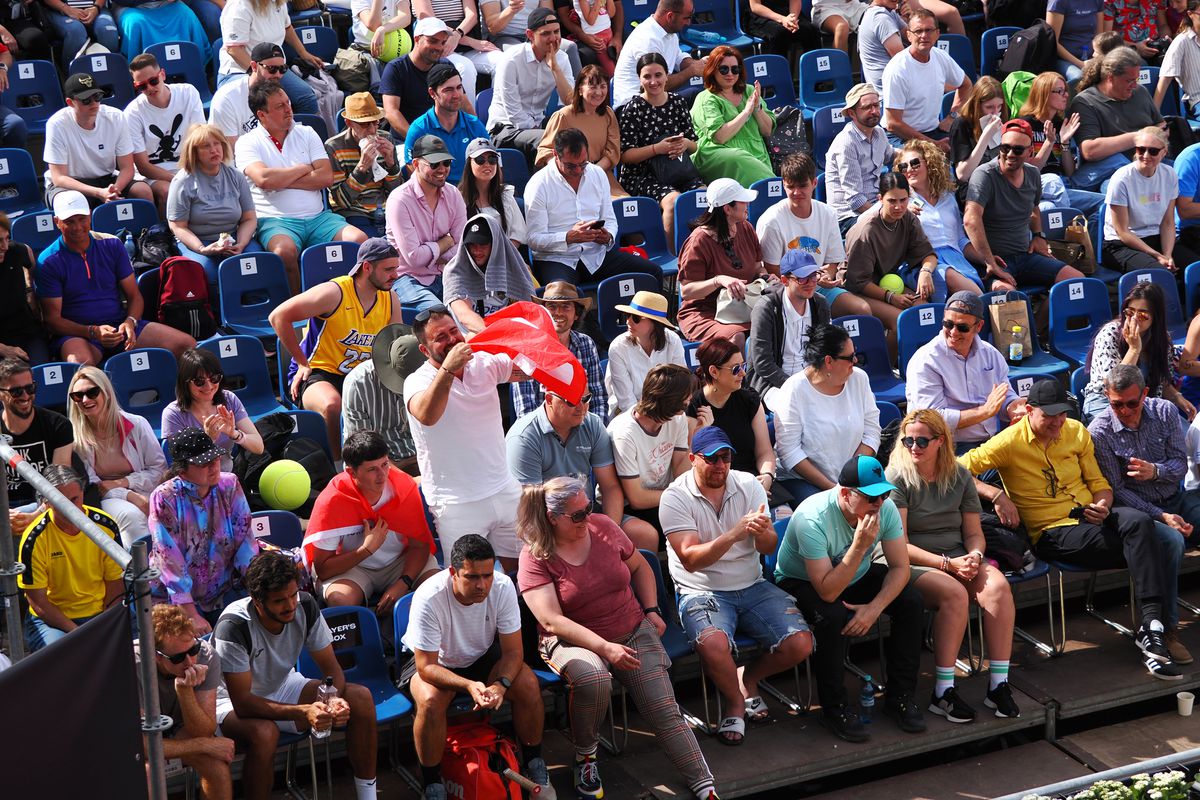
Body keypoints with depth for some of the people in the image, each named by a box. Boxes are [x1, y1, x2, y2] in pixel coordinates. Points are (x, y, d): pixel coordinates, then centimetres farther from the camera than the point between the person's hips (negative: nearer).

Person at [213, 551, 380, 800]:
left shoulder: (305, 606, -17)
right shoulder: (233, 627, -32)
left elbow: (331, 667, -7)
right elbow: (243, 704, -32)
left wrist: (335, 699, -30)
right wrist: (304, 712, -42)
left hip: (283, 686, 6)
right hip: (233, 700, -6)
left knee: (361, 698, -12)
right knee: (264, 733, -40)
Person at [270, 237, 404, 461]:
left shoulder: (390, 300, 5)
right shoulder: (335, 293, -15)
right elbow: (278, 317, -12)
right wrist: (303, 364, -10)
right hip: (318, 374, -6)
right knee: (333, 406, -39)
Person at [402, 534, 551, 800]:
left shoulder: (503, 587, -23)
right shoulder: (428, 598, -33)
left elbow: (513, 650, -15)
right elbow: (426, 666, -29)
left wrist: (501, 684, -35)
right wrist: (469, 685, -45)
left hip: (483, 657, 3)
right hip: (434, 663, -3)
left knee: (527, 684, -21)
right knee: (430, 701, -34)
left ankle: (535, 765, 2)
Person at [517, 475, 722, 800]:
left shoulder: (603, 527, 2)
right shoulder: (535, 557, -12)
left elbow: (639, 567, 19)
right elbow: (551, 621, -20)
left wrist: (652, 610, 4)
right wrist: (605, 648, -27)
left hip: (634, 631, 4)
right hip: (575, 641, -4)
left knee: (664, 709, -13)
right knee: (593, 679, -37)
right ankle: (585, 756, -12)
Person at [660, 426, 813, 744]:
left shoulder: (749, 485, 3)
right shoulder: (676, 497, -9)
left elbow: (769, 548, -1)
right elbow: (690, 559, -18)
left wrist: (762, 533, -26)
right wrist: (734, 534, -31)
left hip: (753, 586, 4)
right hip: (702, 591, -4)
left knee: (800, 644, -17)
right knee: (714, 644, -36)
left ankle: (748, 678, 16)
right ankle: (735, 703, -3)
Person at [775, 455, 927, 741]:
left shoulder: (885, 508, -18)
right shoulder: (813, 519, -35)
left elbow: (900, 568, -10)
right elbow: (828, 592, -37)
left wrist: (874, 607, -26)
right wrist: (860, 545, -43)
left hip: (858, 576, 6)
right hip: (800, 581, -5)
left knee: (912, 601, -16)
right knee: (833, 616, -36)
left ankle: (900, 696, -2)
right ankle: (833, 709, -18)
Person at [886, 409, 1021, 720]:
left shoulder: (959, 476, 11)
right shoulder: (897, 478, -5)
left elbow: (974, 533, 14)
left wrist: (974, 556, -10)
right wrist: (947, 563, -18)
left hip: (957, 558, 5)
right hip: (912, 564, -5)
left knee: (997, 586, -26)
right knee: (954, 593, -35)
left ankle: (998, 684, -23)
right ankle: (943, 693, -29)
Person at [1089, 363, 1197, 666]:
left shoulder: (1165, 411, -1)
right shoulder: (1099, 432, -12)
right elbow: (1116, 490, -11)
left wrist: (1156, 471, -22)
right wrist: (1162, 517, -20)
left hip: (1176, 499, 5)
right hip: (1138, 508, -5)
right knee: (1171, 540, -35)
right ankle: (1167, 629, -27)